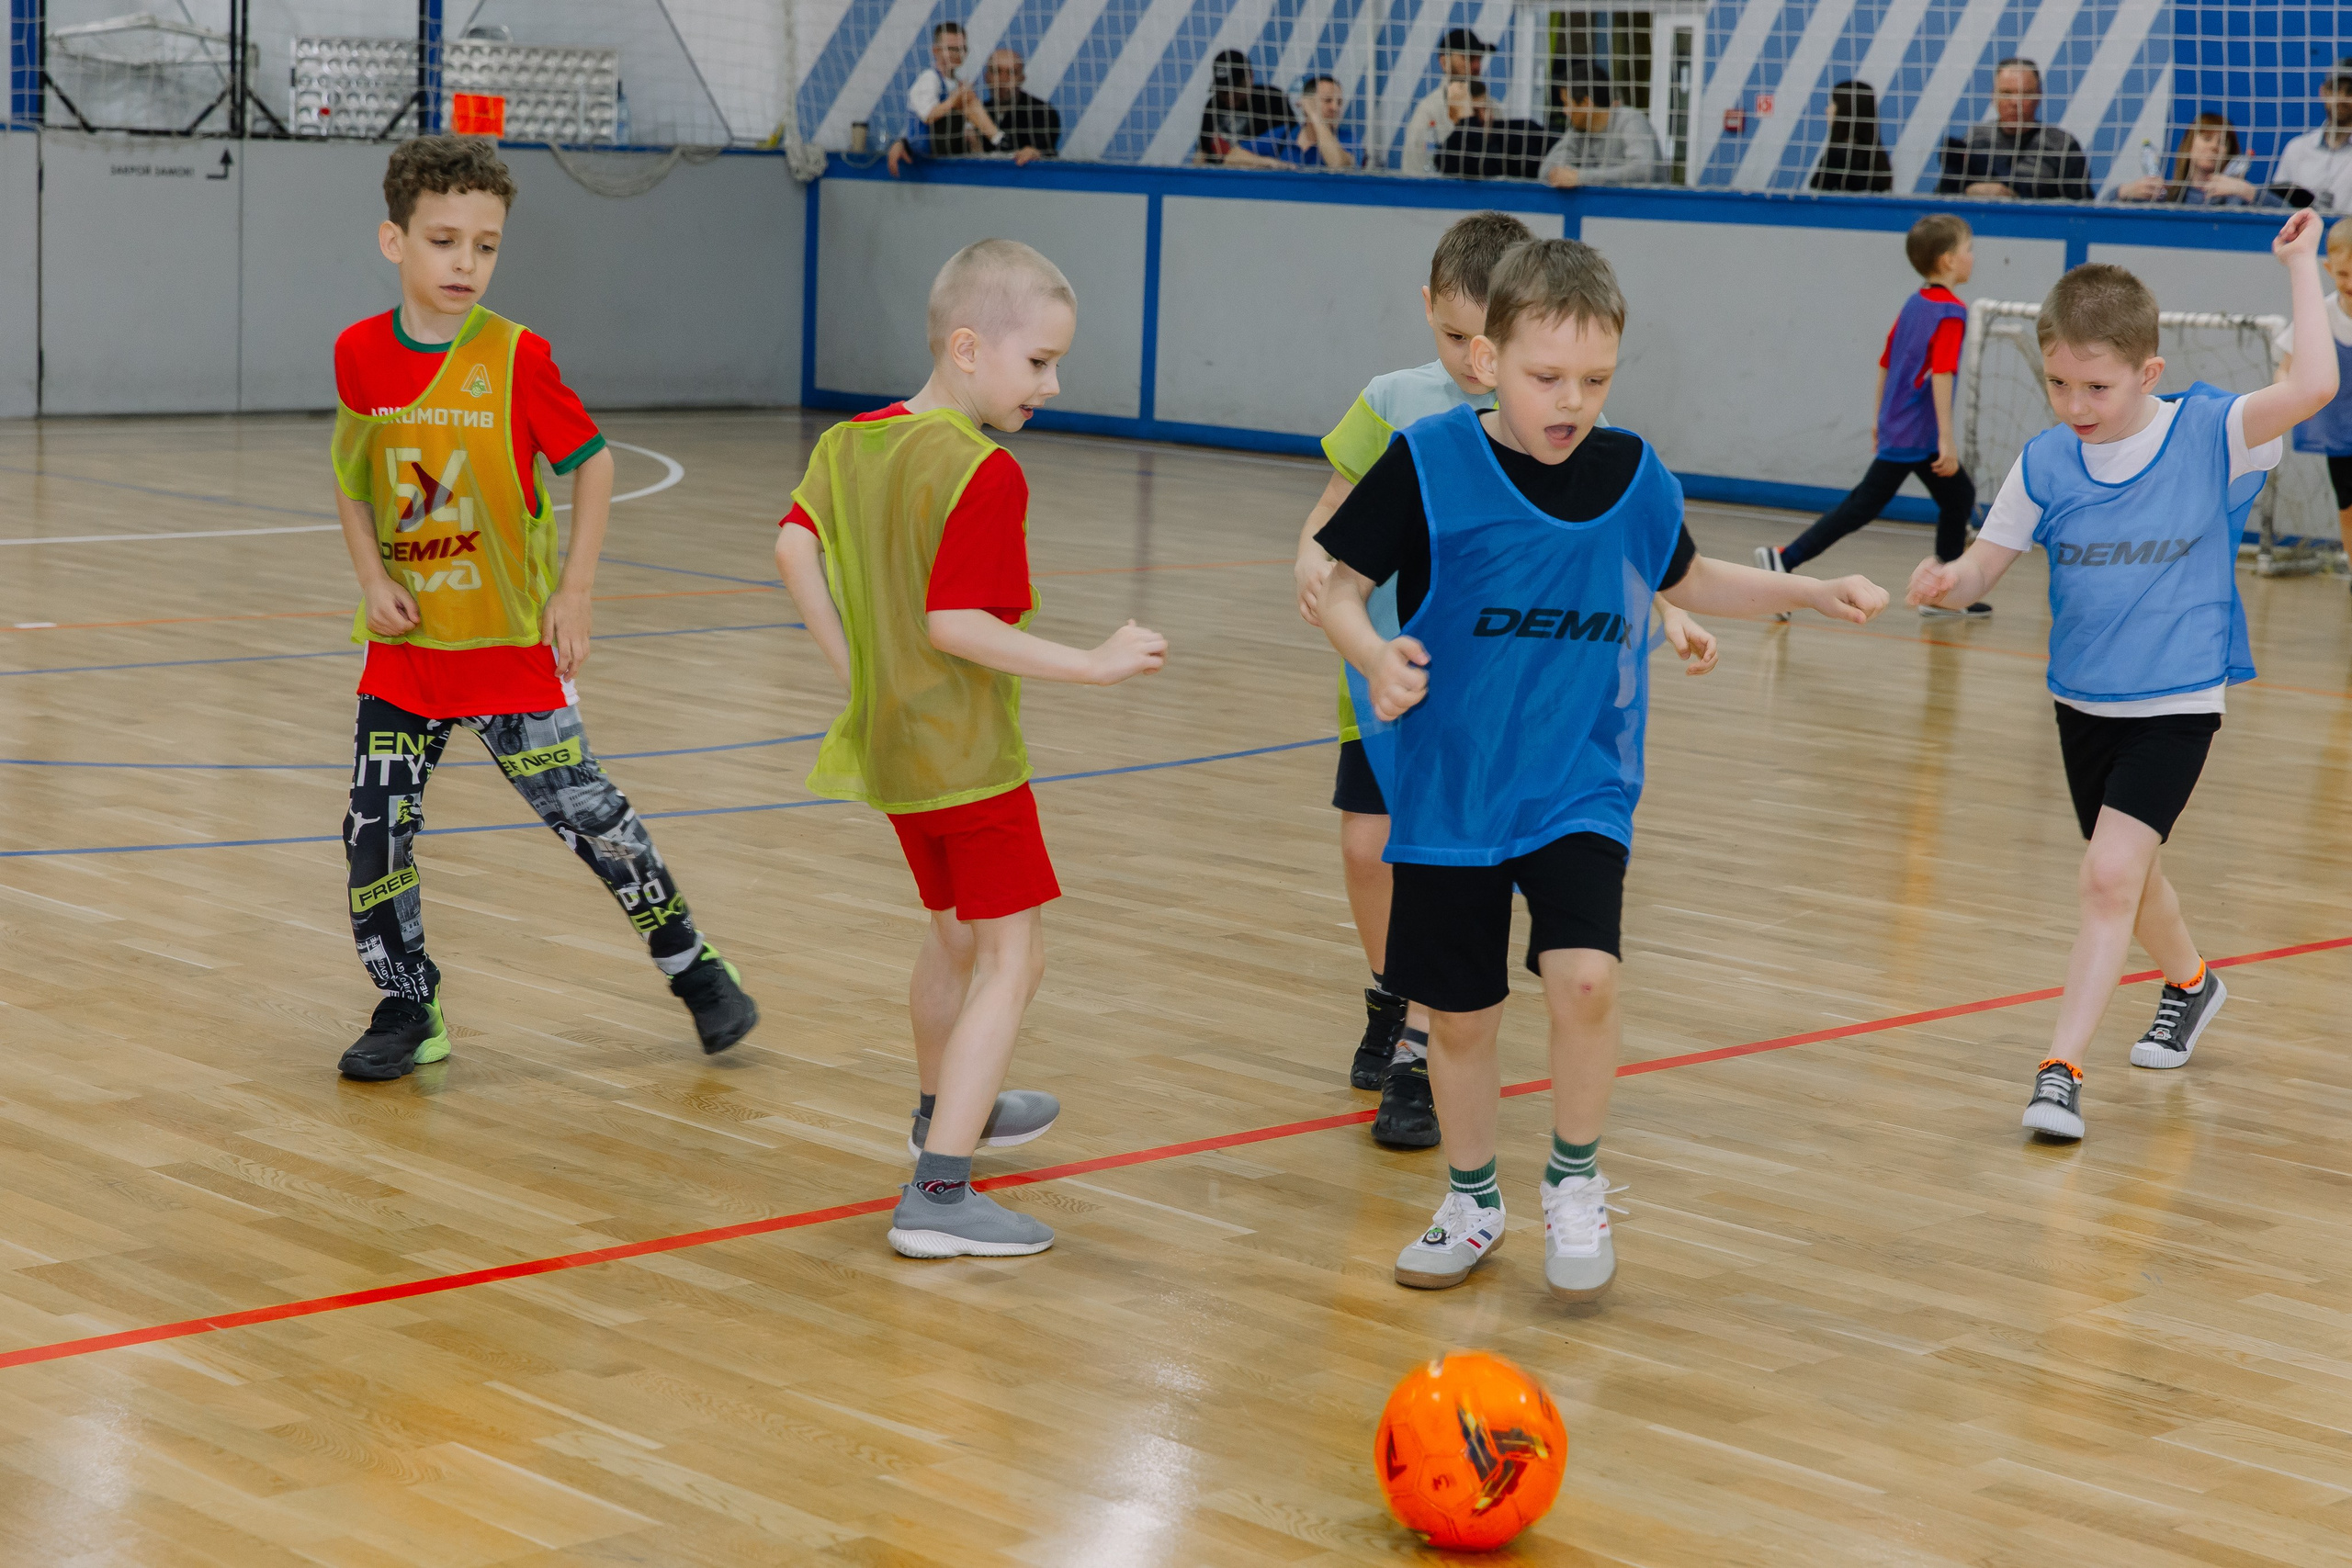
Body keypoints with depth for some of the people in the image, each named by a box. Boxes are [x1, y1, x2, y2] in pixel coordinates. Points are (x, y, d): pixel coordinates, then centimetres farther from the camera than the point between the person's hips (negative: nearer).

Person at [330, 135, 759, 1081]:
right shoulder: (361, 355, -3)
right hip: (404, 641, 3)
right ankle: (407, 1011, 18)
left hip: (510, 639, -3)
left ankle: (690, 965, 19)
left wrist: (574, 592, -7)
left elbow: (592, 463, -3)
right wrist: (372, 580, -2)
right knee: (373, 829, 1)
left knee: (583, 809, 1)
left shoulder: (516, 360, -12)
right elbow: (351, 475, 11)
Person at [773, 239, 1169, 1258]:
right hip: (967, 754, -9)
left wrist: (852, 665, 3)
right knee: (1010, 956, -6)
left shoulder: (853, 441, 5)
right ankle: (938, 1191, -14)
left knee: (956, 931, 27)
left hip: (888, 742, 9)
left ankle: (949, 1110, 48)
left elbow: (795, 545, -3)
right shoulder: (984, 475, -20)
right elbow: (954, 625, -26)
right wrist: (1092, 666, -23)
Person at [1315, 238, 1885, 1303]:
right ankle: (1471, 1202, 33)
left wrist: (1812, 593, 9)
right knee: (1459, 1015, 9)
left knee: (1585, 977, -19)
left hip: (1577, 787, 1)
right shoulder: (1430, 466, -13)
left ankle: (1575, 1182, 6)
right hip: (1447, 790, -1)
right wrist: (1373, 655, -28)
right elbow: (1337, 583, -8)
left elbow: (1684, 579, 18)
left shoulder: (1631, 476, -2)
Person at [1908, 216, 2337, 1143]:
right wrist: (1944, 584, -22)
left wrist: (2299, 266, -22)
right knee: (2127, 874, 22)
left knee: (2110, 874, -18)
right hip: (2083, 700, 5)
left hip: (2177, 702, -4)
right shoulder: (2046, 465, -6)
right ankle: (2188, 982, 51)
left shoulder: (2208, 435, -13)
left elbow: (2313, 387, -26)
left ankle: (2061, 1068, -15)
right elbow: (1982, 566, 0)